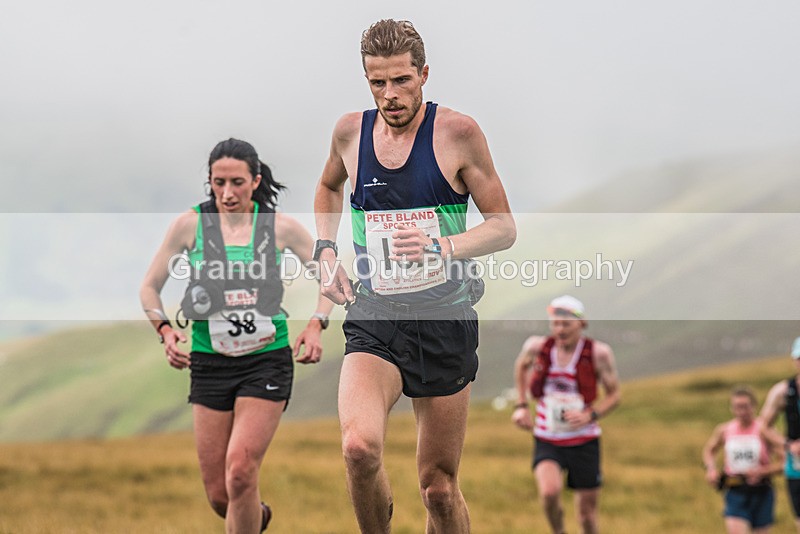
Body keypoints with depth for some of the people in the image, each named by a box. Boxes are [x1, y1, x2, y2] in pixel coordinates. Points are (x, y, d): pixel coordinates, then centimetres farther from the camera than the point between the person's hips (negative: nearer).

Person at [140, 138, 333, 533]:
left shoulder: (280, 227, -1)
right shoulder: (191, 224, -1)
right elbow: (149, 287, 8)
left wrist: (316, 325, -5)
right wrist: (165, 330, -10)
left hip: (267, 362, -1)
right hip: (209, 363, 2)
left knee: (240, 473, -19)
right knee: (219, 496, 3)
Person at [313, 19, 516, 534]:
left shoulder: (457, 132, -5)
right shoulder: (351, 132, 4)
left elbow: (504, 228, -2)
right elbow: (329, 187, 28)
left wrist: (442, 247, -19)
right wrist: (326, 253, 13)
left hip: (446, 321, -1)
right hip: (375, 319, 1)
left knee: (439, 486, 5)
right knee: (359, 446, -26)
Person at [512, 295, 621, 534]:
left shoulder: (598, 353, -12)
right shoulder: (537, 347, -7)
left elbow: (614, 395, -2)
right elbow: (521, 366, 17)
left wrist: (591, 415, -20)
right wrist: (521, 405, 9)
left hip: (584, 442, 0)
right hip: (547, 441, 0)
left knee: (587, 513, 5)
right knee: (549, 492, -26)